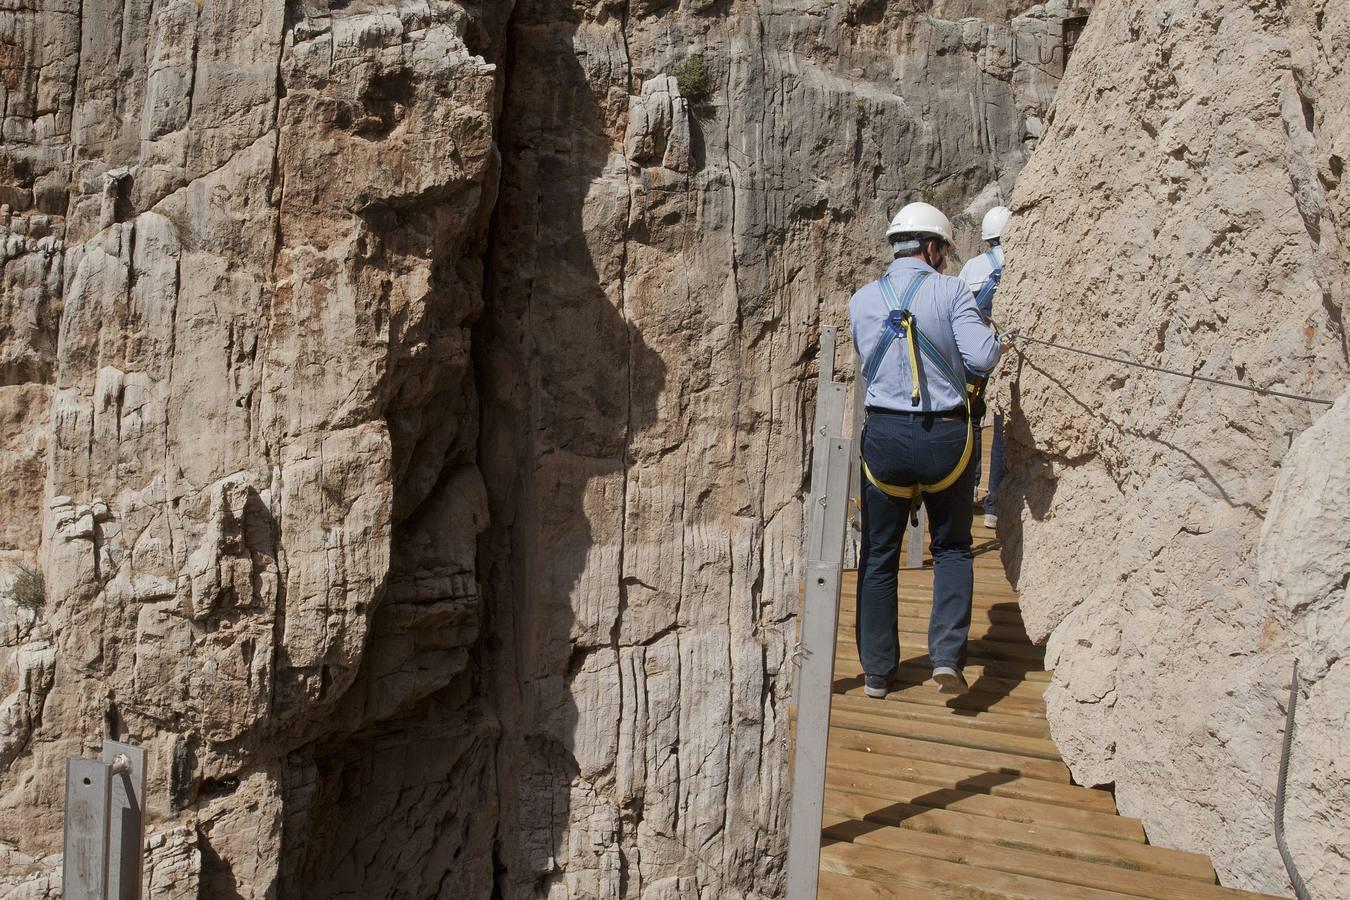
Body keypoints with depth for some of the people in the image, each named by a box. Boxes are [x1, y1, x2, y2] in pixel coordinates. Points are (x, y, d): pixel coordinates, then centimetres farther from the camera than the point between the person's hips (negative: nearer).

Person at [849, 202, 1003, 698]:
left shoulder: (862, 299, 6)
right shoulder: (951, 290, -6)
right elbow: (981, 358, -13)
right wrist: (988, 330, 8)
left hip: (884, 434, 2)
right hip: (944, 435, -2)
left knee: (879, 555, 14)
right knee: (952, 548, 16)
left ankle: (876, 670, 18)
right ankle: (947, 653, 1)